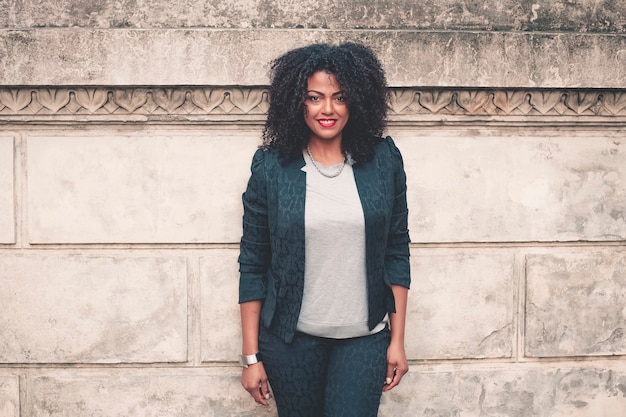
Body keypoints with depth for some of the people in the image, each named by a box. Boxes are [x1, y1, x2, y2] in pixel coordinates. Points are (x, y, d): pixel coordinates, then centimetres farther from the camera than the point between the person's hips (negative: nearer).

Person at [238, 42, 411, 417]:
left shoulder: (383, 161, -2)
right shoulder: (271, 166, -5)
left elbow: (397, 253, 3)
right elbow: (253, 263, -2)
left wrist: (397, 341, 2)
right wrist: (251, 356, -2)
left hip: (364, 339, 0)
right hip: (292, 338, 0)